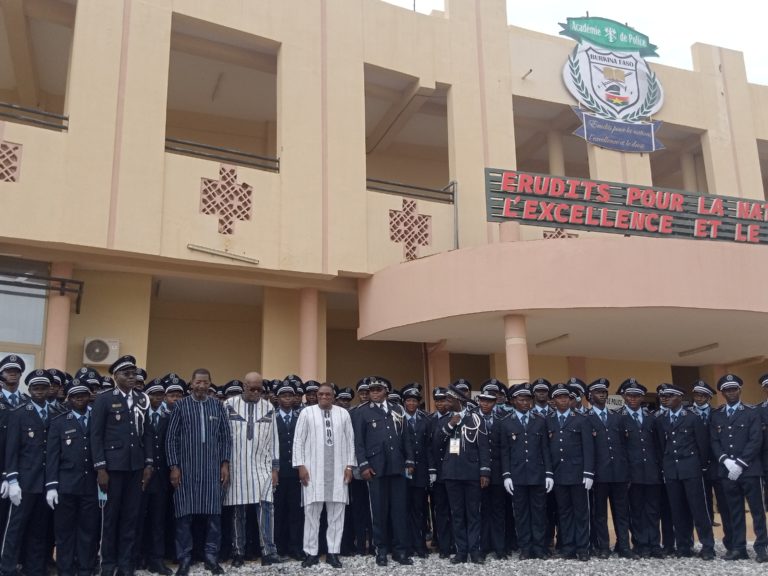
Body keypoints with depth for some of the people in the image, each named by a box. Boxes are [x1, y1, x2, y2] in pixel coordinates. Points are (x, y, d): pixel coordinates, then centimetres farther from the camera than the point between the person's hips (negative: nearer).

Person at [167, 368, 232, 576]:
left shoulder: (218, 406, 7)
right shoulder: (180, 405, 1)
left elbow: (226, 437, 8)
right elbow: (171, 438, 0)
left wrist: (225, 464, 0)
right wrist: (174, 466, -5)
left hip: (213, 469, 2)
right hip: (186, 469, -1)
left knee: (214, 514, 3)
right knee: (184, 515, 2)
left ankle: (211, 557, 14)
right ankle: (184, 559, 13)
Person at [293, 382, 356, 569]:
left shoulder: (343, 413, 8)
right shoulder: (307, 412, 2)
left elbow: (350, 441, 8)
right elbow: (299, 440, 1)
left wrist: (349, 465, 1)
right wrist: (300, 465, -6)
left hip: (338, 471, 2)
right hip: (313, 470, -2)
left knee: (336, 513, 3)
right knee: (311, 512, 1)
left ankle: (333, 552, 11)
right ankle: (311, 553, 9)